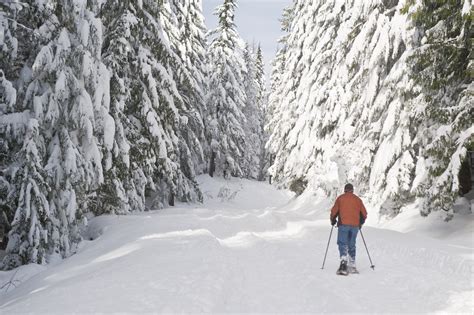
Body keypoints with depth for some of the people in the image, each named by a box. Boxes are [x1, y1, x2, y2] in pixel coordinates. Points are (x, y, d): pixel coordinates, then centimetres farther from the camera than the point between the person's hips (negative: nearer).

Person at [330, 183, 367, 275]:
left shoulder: (340, 198, 6)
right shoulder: (358, 199, 14)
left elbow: (334, 211, 2)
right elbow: (364, 214, 14)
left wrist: (333, 220, 18)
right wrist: (360, 223, 29)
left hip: (343, 224, -3)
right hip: (355, 226, 3)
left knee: (342, 243, -6)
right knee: (351, 245, 12)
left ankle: (344, 262, -27)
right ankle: (352, 266, 12)